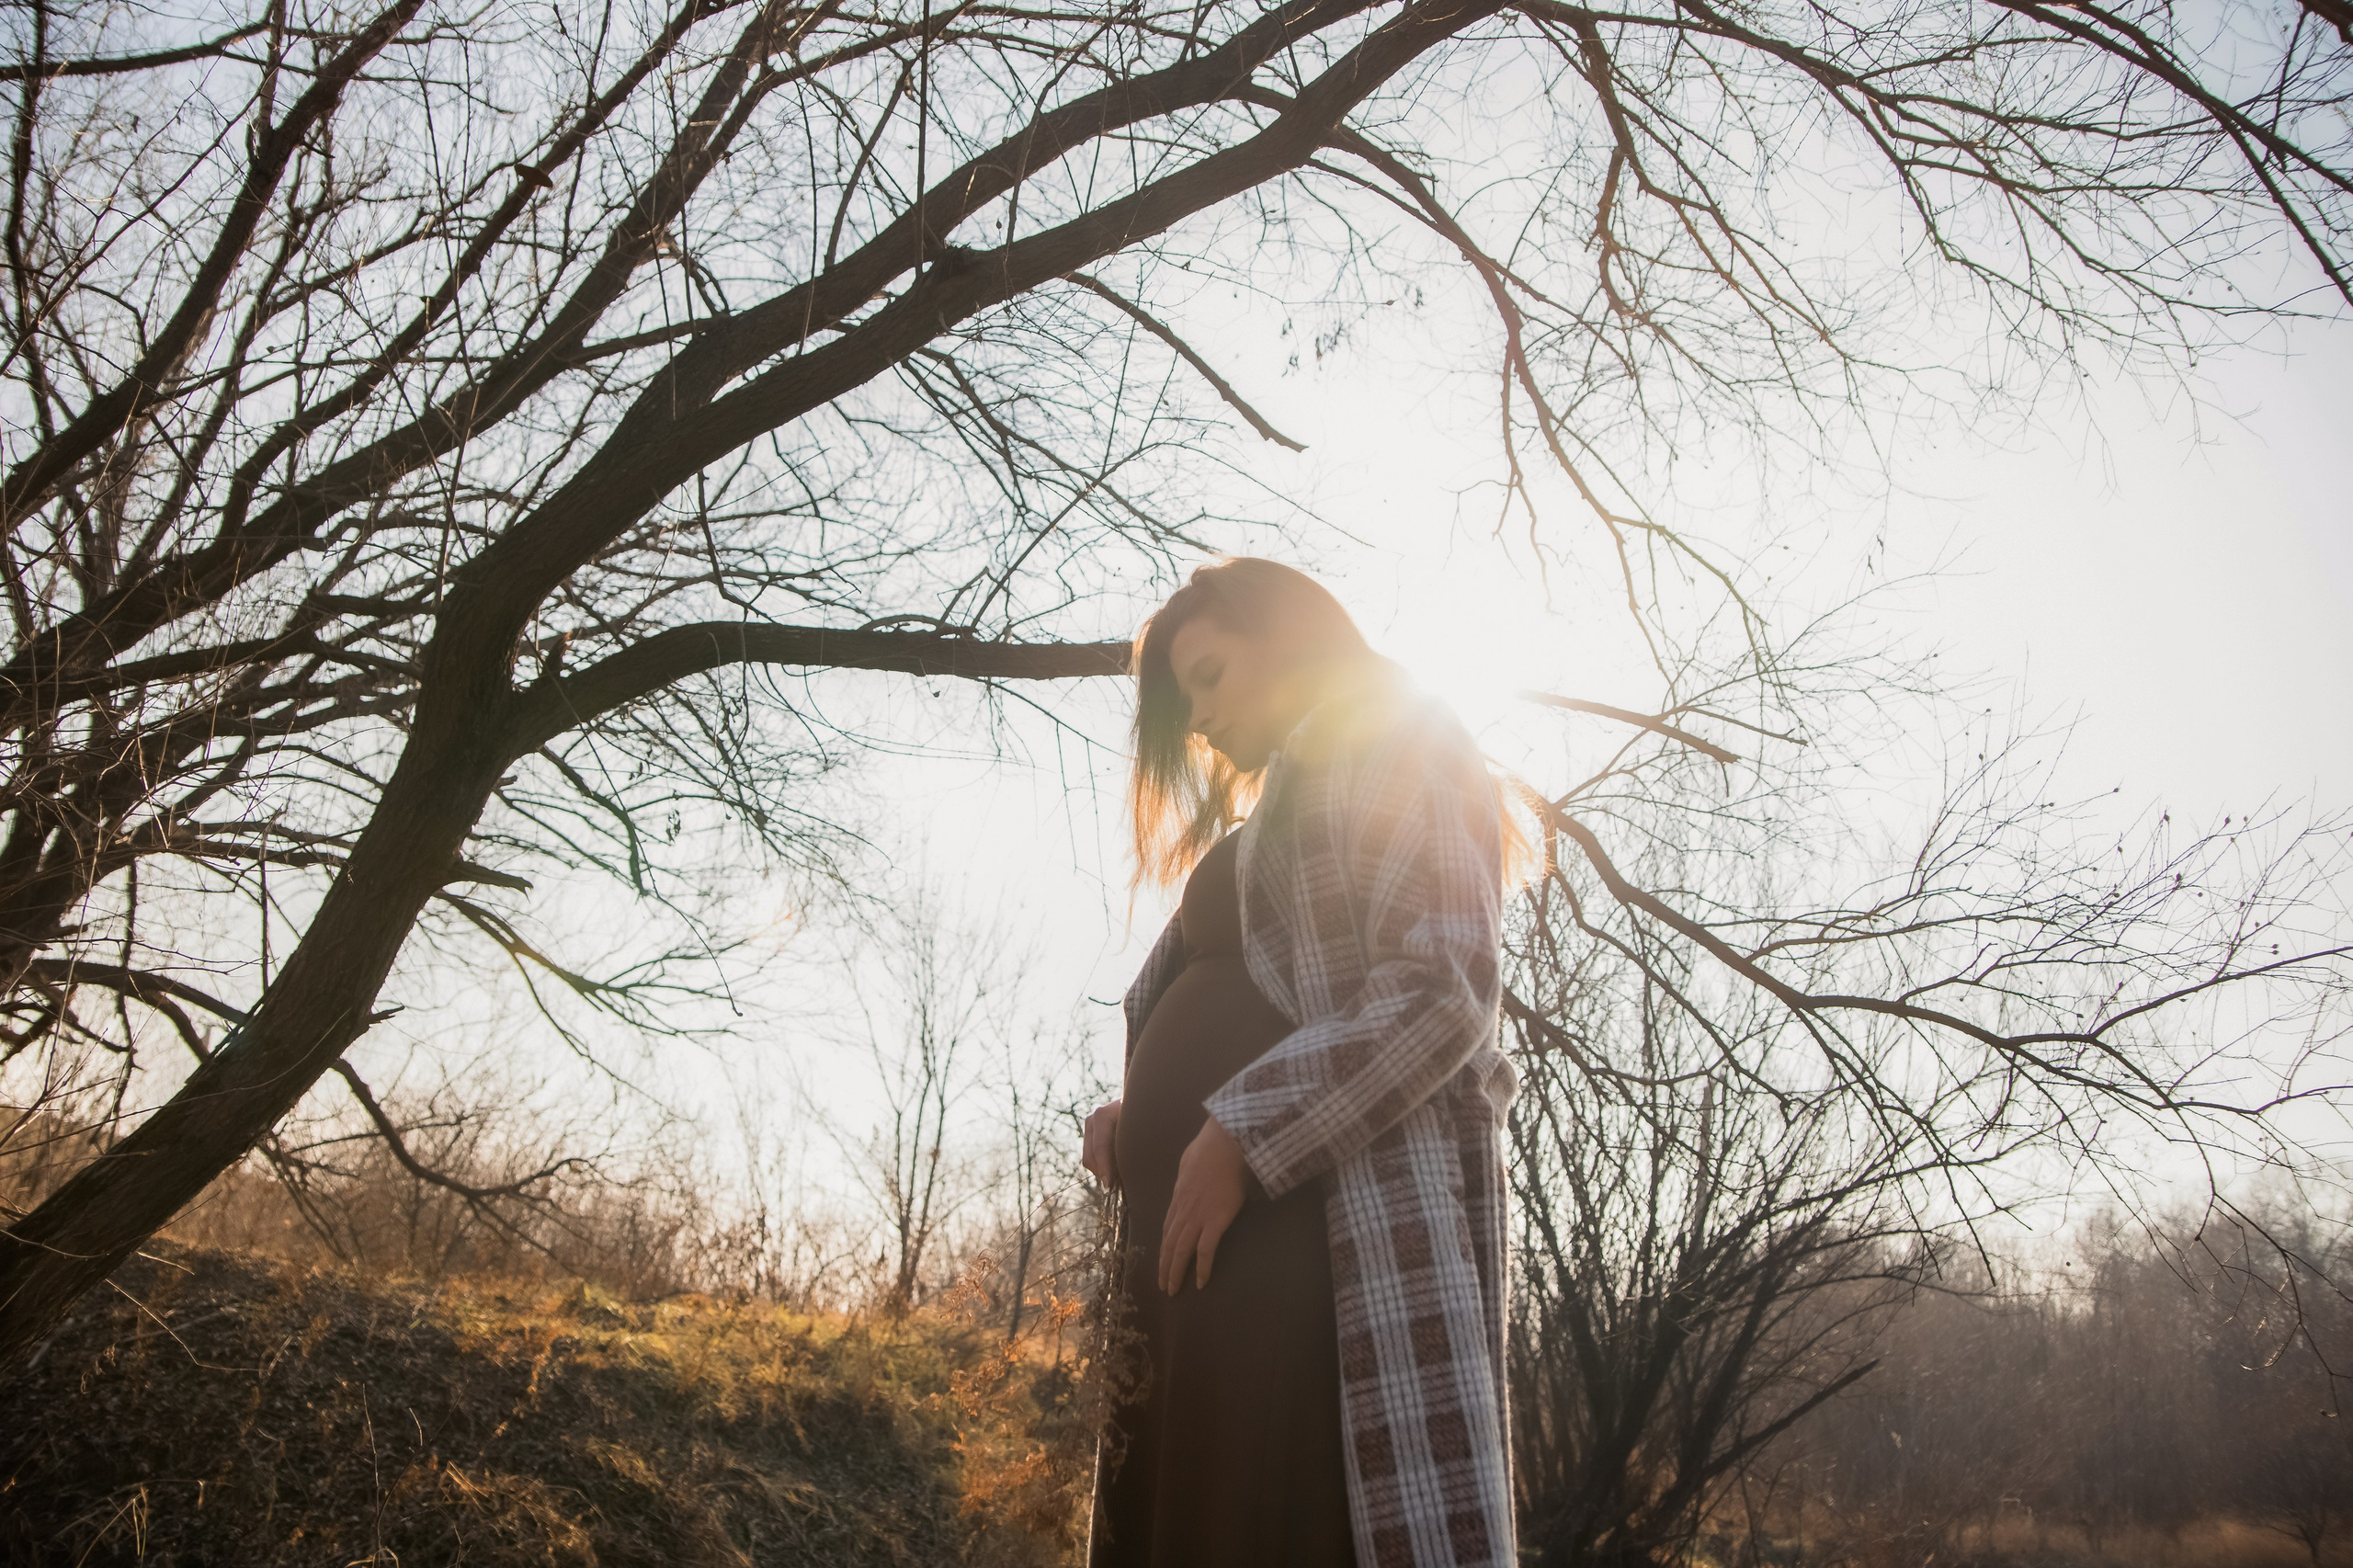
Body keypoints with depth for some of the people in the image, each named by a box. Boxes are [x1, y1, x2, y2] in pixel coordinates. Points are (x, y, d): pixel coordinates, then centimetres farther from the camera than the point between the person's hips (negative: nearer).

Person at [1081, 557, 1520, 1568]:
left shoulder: (1394, 752, 2)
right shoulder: (1264, 829, 29)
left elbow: (1444, 990, -13)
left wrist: (1243, 1137, -17)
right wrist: (1138, 1119, 6)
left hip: (1325, 1211, -9)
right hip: (1213, 1229, 9)